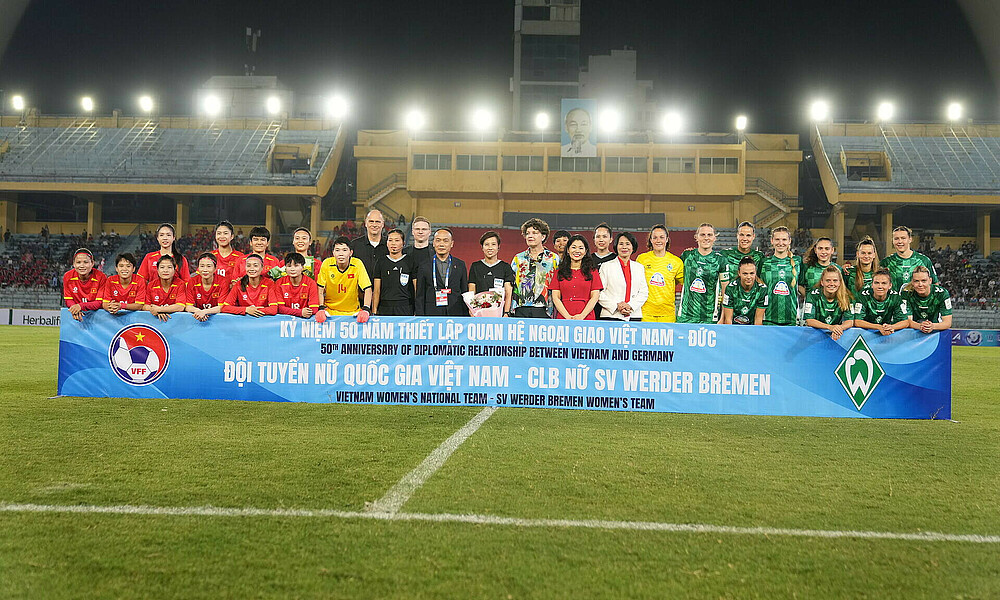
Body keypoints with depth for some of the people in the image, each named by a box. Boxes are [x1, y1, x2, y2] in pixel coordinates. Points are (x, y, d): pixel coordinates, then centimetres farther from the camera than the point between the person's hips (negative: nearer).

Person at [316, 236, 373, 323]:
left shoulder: (357, 264, -9)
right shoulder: (327, 264, -7)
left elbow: (367, 290, -9)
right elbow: (320, 291, -1)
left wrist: (366, 310, -22)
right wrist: (321, 309, -15)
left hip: (353, 312, 0)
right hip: (330, 312, 0)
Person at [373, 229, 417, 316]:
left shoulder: (410, 261, 6)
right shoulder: (381, 261, 11)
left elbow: (417, 289, 4)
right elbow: (377, 290, 11)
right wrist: (374, 312, 3)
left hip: (405, 309, -1)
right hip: (384, 309, 2)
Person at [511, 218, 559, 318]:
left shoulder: (553, 259, 8)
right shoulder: (518, 258, 15)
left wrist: (554, 311, -3)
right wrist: (508, 310, 6)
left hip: (542, 310, -2)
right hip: (520, 310, 2)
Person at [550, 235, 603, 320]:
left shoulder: (592, 271, 10)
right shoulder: (559, 271, 11)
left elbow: (595, 296, 3)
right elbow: (556, 297, 5)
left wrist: (582, 316, -10)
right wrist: (567, 316, -9)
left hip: (587, 318, 0)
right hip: (563, 318, 1)